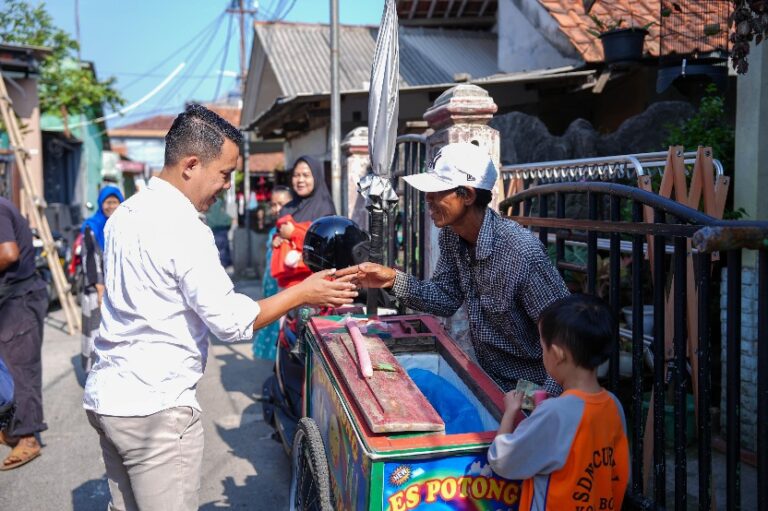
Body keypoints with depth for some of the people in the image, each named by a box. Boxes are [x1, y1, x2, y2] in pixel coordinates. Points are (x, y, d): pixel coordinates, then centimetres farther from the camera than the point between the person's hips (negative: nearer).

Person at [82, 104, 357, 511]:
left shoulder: (126, 213, 7)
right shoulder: (183, 229, -20)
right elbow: (232, 322, -19)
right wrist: (303, 294, -10)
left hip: (106, 395, 9)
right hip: (155, 408, -9)